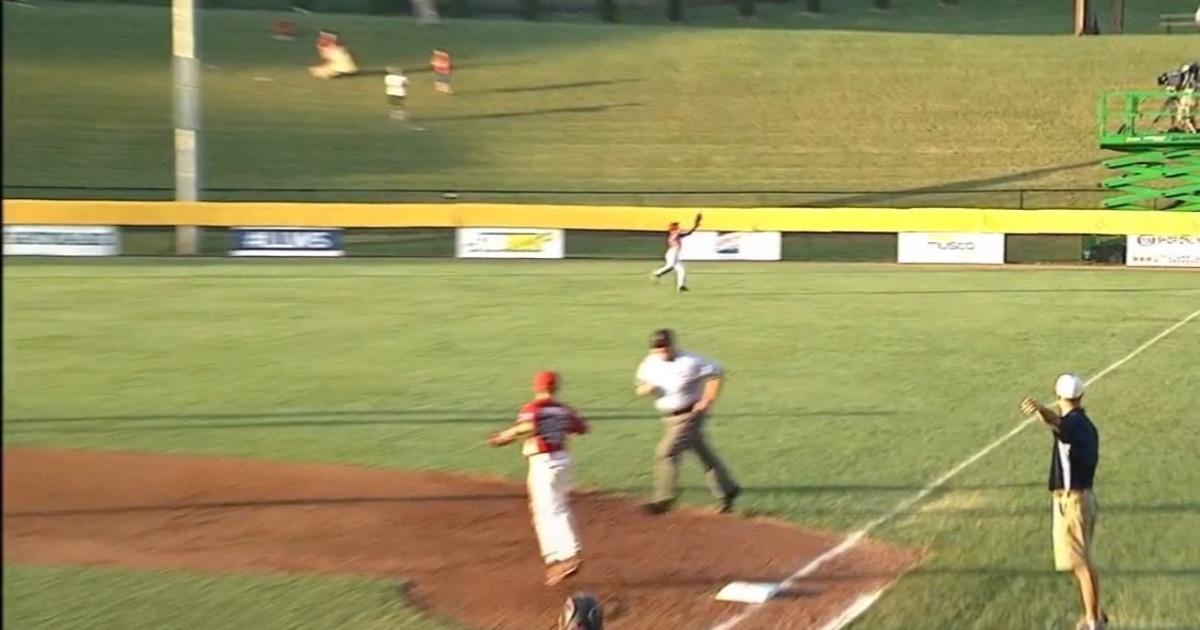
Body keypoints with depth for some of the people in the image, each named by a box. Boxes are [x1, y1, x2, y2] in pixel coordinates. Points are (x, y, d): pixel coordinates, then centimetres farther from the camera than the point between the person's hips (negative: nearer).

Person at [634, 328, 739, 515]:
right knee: (704, 453, 15)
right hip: (669, 417, 7)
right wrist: (646, 389, -16)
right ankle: (727, 490, 27)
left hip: (689, 415, -7)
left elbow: (716, 373, -14)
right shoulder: (650, 364, 0)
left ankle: (664, 499, -5)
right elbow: (641, 389, 9)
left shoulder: (689, 363, -19)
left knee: (667, 452, -14)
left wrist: (707, 400, -16)